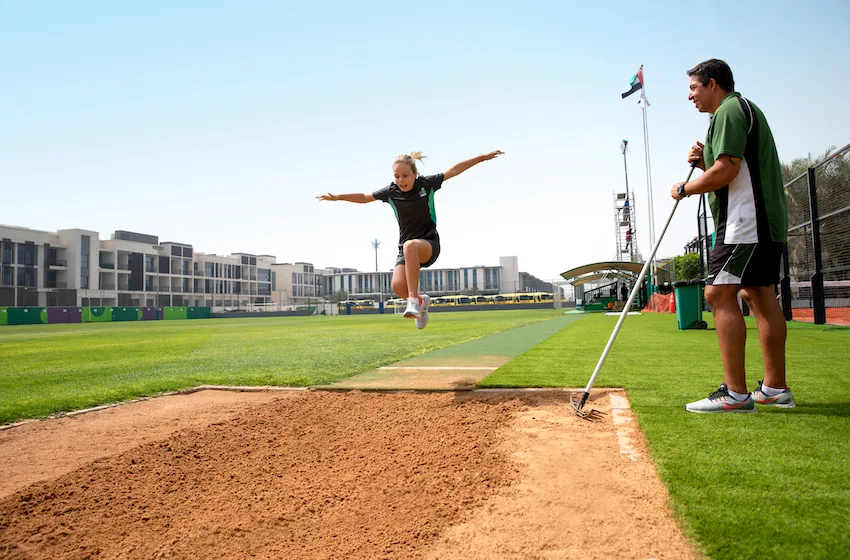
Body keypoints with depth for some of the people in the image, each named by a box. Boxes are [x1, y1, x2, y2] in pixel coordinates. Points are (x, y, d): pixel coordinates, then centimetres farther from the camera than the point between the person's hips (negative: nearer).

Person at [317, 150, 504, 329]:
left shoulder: (426, 183, -7)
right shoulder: (391, 191, -2)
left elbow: (454, 170, 2)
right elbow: (364, 197, 14)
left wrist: (483, 157, 3)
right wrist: (338, 197, 14)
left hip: (429, 244, -3)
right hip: (406, 249, 3)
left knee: (410, 245, -40)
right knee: (398, 286, -21)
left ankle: (414, 300, -37)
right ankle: (420, 301, 15)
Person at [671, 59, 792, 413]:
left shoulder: (729, 110, -8)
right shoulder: (744, 110, 25)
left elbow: (726, 171, -19)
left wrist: (684, 189, -6)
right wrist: (704, 161, 12)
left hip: (746, 218, -11)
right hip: (766, 220, 11)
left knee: (719, 294, -15)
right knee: (759, 295, 11)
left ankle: (735, 394, -18)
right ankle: (775, 389, 16)